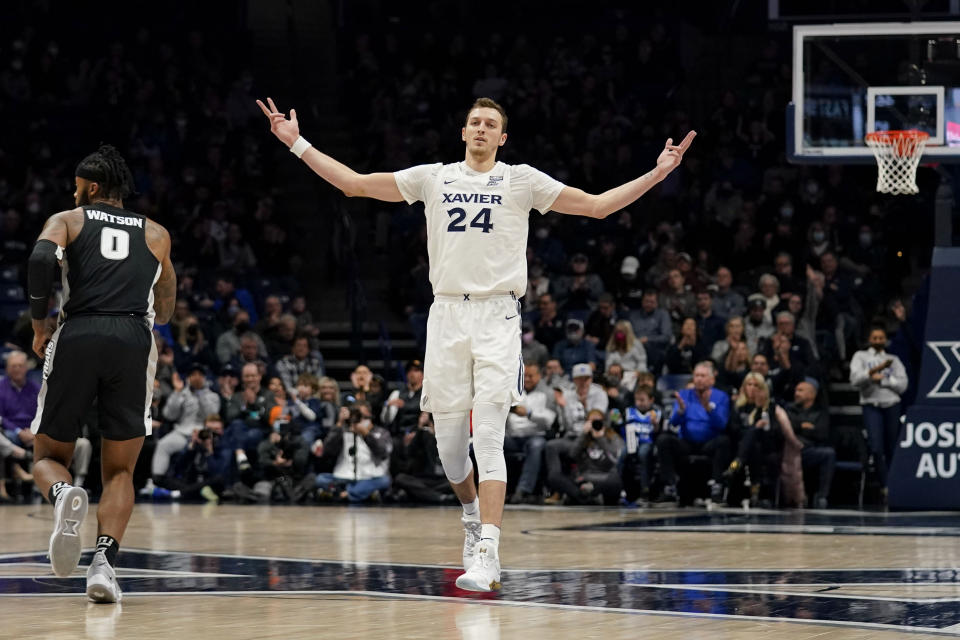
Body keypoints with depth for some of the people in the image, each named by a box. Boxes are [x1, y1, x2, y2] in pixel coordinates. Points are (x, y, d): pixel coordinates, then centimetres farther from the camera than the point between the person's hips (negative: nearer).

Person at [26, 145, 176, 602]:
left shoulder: (66, 220, 15)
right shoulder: (155, 234, 23)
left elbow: (42, 257, -7)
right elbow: (164, 311, 26)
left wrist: (39, 324, 3)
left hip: (77, 337, -1)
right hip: (133, 341, 1)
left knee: (49, 456, 12)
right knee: (119, 471, 10)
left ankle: (64, 495, -24)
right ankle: (105, 562, -12)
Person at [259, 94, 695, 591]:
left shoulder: (521, 180, 6)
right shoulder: (433, 178, 12)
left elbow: (598, 205, 5)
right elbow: (353, 182, 15)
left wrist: (657, 173, -4)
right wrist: (297, 145, 10)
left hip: (497, 317, -3)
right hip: (447, 313, 3)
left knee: (488, 438, -14)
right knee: (449, 443, 6)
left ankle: (488, 551, -19)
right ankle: (472, 511, 36)